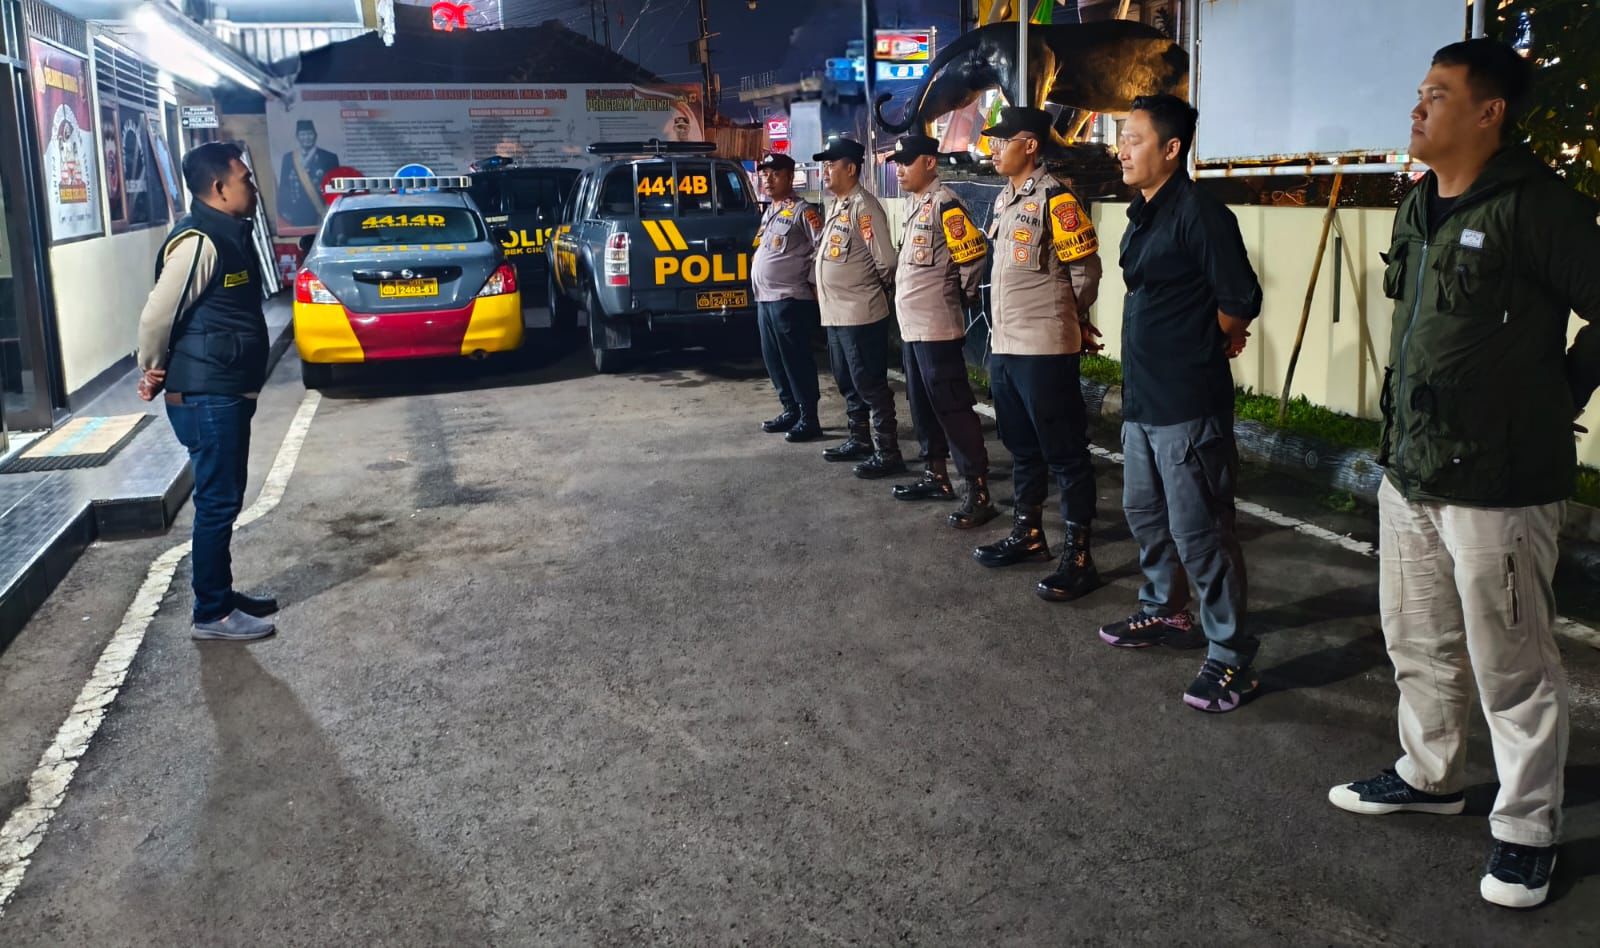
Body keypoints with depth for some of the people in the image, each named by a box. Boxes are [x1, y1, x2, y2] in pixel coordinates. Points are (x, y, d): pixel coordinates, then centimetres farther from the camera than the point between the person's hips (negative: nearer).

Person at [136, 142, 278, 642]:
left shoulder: (231, 235, 12)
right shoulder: (199, 242, -19)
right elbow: (157, 314, -19)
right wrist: (154, 372, -3)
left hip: (228, 392, 9)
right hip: (206, 397, -9)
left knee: (226, 498, 16)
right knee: (217, 502, -2)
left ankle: (222, 594, 28)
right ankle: (212, 613, 7)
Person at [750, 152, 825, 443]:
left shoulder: (802, 210, -9)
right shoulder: (769, 211, 19)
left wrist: (813, 283, -14)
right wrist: (760, 290, 18)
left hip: (790, 299, -9)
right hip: (765, 299, 9)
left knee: (796, 361, -5)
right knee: (774, 361, 13)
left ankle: (809, 420, 1)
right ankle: (790, 411, 24)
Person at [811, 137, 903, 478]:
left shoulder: (864, 207, -15)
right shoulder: (835, 205, 15)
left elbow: (885, 261, -17)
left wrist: (876, 291, -3)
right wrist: (821, 287, 15)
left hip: (860, 315, -10)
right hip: (835, 313, 10)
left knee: (871, 385, -4)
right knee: (848, 383, 18)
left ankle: (887, 452, 2)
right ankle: (859, 440, 31)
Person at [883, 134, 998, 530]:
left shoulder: (944, 204, -14)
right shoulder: (913, 204, 15)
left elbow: (974, 255, -16)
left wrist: (962, 297, -5)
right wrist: (905, 299, 17)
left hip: (936, 327, -10)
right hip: (912, 324, 10)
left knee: (953, 408, -9)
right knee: (923, 406, 16)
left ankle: (978, 493, -6)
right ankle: (937, 476, 29)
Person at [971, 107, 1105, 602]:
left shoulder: (1054, 199, -13)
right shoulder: (1004, 199, 14)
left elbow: (1085, 271, -10)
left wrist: (1069, 319, 4)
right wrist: (1002, 330, 16)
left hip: (1043, 351, -9)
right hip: (1003, 347, 9)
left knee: (1065, 454, -1)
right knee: (1022, 449, 19)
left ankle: (1078, 558, 6)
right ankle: (1028, 534, 33)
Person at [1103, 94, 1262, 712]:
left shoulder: (1198, 214, -16)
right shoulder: (1141, 215, 12)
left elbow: (1240, 300, -17)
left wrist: (1209, 346, -1)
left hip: (1187, 406, -10)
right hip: (1142, 398, 10)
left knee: (1198, 532, -4)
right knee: (1145, 513, 22)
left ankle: (1231, 659, 7)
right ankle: (1164, 612, 41)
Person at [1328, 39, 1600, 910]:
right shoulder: (1418, 208, 10)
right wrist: (1400, 428, 14)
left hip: (1494, 481, -8)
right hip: (1410, 469, 8)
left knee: (1511, 668, 4)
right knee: (1417, 641, 21)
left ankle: (1527, 828, 20)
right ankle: (1429, 774, 40)